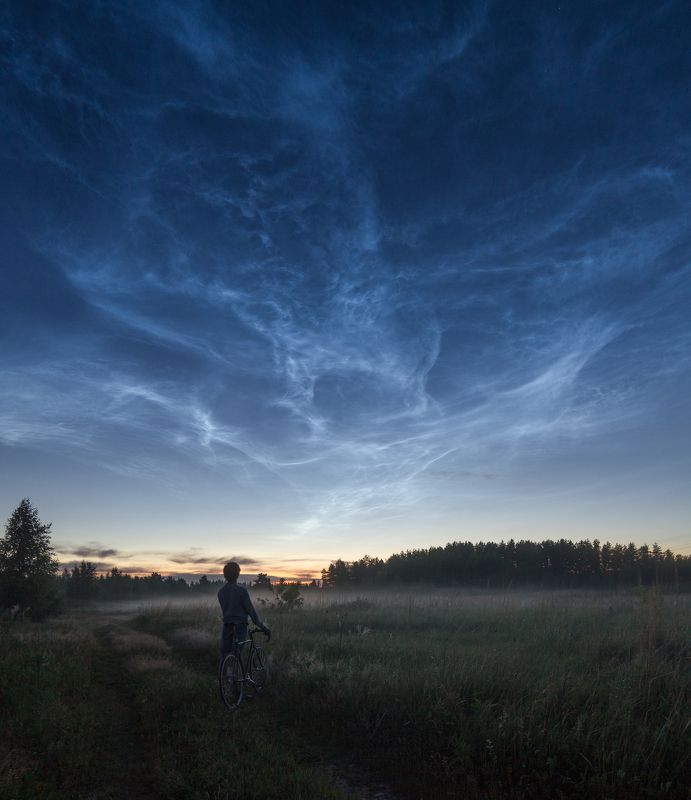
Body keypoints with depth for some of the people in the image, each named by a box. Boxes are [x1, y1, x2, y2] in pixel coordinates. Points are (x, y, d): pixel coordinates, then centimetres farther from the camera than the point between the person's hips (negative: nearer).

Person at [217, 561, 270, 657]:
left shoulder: (221, 591, 4)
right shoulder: (241, 590, -12)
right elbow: (251, 610, -11)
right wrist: (262, 626, -6)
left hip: (227, 625, 5)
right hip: (240, 625, -5)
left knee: (224, 654, 9)